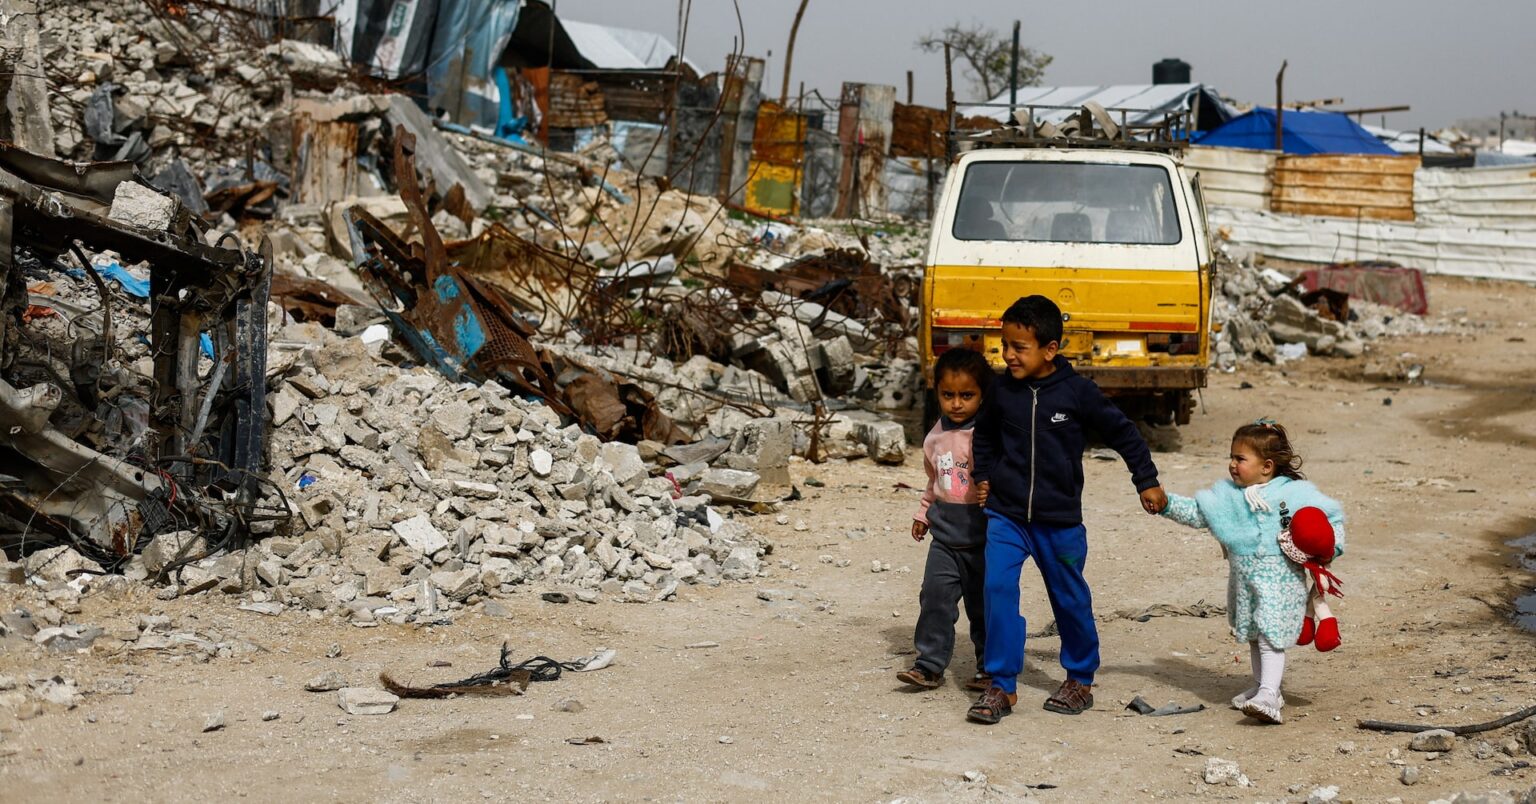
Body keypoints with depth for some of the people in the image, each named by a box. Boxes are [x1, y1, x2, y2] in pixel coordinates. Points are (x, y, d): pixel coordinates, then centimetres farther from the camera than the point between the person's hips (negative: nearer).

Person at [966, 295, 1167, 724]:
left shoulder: (1077, 392, -9)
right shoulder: (1002, 390, -1)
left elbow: (1122, 432, 3)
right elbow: (985, 434, 19)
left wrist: (1147, 481, 7)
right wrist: (983, 475, 10)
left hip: (1059, 519, -1)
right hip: (1005, 514, 2)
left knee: (1069, 599, 11)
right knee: (998, 587, -13)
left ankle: (1080, 679, 30)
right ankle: (1002, 685, -6)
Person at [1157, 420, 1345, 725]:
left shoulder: (1295, 493, -8)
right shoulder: (1227, 494, 4)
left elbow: (1332, 515, 1)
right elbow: (1195, 512, 7)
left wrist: (1331, 545, -11)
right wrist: (1167, 504, -5)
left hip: (1280, 578, -6)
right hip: (1244, 579, 6)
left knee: (1271, 635, -14)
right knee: (1253, 636, 17)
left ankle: (1268, 695, -20)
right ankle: (1261, 685, 32)